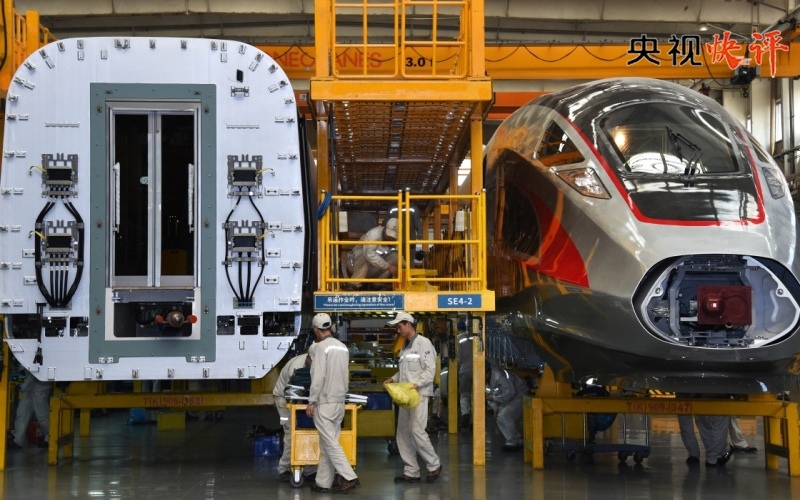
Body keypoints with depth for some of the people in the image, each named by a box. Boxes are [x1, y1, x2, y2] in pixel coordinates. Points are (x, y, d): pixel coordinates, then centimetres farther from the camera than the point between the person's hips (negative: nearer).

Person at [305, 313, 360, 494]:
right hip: (339, 402, 7)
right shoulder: (342, 347, 9)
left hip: (325, 403, -7)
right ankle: (323, 483, 12)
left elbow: (318, 377, -17)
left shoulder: (321, 347, -12)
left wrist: (311, 402, -11)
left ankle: (350, 478, -11)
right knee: (327, 444, 10)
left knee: (330, 443, -5)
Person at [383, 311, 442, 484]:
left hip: (419, 394, -9)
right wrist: (393, 379, 6)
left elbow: (430, 369, -15)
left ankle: (434, 465, 5)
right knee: (403, 433, 7)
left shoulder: (423, 343, -8)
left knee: (417, 431, -12)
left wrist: (416, 384, -25)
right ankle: (411, 472, 13)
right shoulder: (405, 347, 17)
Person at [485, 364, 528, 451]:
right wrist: (496, 408, -8)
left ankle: (513, 443, -9)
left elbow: (509, 393, -32)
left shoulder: (499, 376, -32)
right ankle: (519, 441, 17)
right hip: (509, 399, 10)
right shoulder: (487, 381, -4)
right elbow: (490, 395, 6)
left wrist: (494, 398, -28)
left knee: (504, 416, -21)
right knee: (500, 419, 7)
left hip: (519, 396, -10)